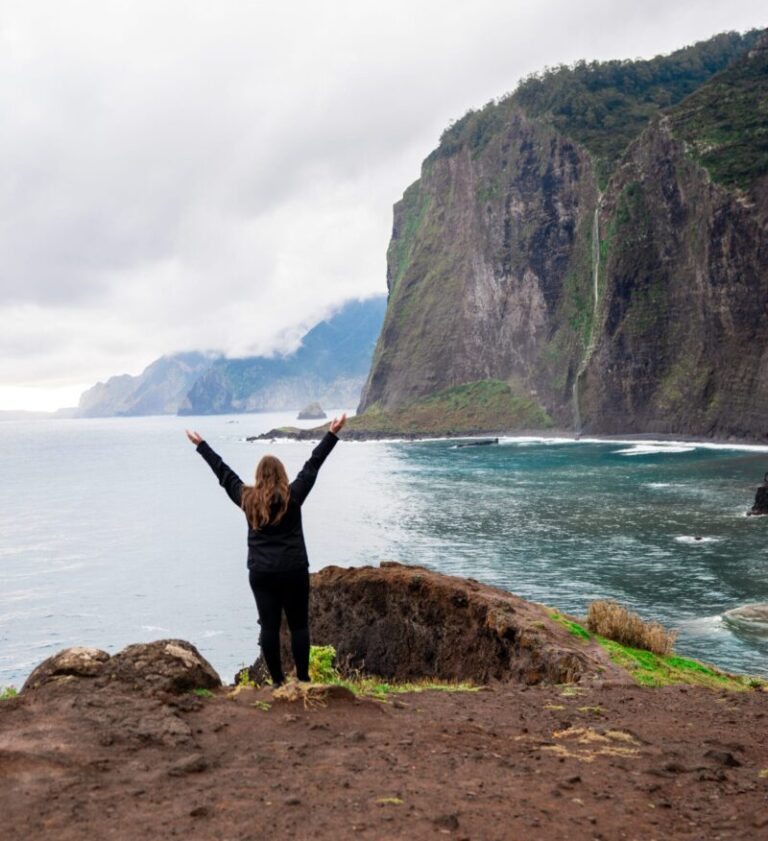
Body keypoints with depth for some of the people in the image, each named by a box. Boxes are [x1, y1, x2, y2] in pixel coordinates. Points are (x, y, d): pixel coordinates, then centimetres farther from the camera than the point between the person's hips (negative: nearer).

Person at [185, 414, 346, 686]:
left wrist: (201, 446, 22)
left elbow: (223, 473, 11)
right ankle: (302, 679, 7)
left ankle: (278, 681, 8)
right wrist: (332, 434, 3)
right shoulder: (292, 496, -5)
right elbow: (313, 465, -2)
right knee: (298, 625, 6)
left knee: (269, 626, 5)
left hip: (260, 572, 2)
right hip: (293, 570, -2)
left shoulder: (247, 498, 1)